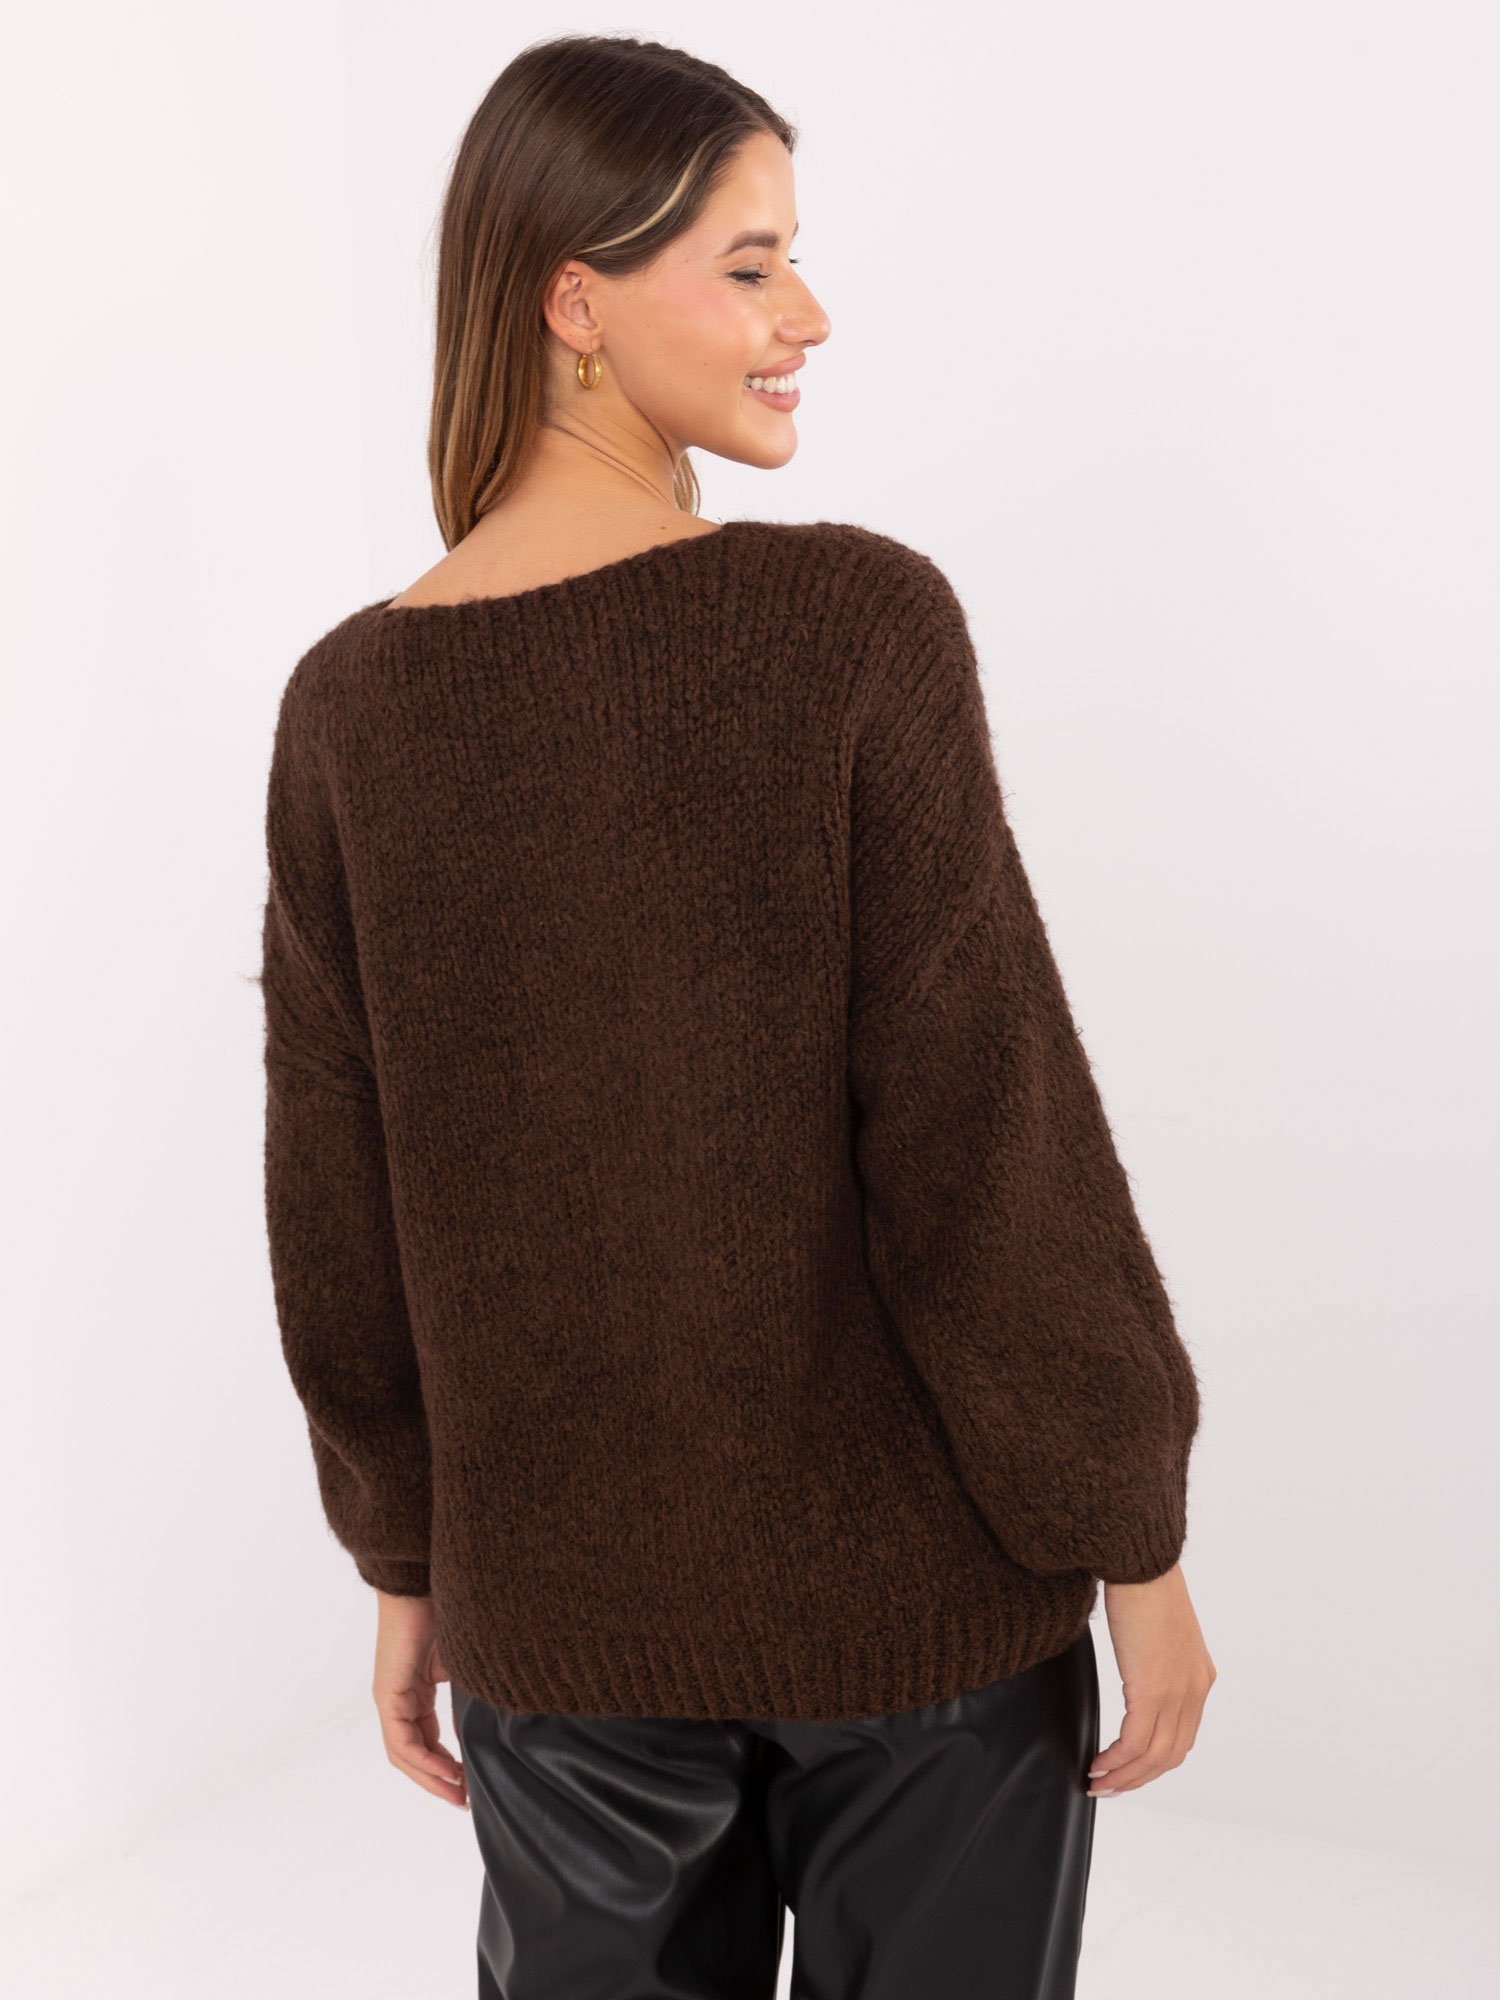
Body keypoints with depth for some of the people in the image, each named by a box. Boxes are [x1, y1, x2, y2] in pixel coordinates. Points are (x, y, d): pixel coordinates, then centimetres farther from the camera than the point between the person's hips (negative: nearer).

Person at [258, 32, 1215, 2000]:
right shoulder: (861, 622, -16)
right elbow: (984, 1128, -17)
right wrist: (1134, 1537, -5)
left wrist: (409, 1562, 12)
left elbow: (338, 1213, -1)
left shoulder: (350, 703, -6)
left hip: (561, 1601, 3)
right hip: (914, 1575, -3)